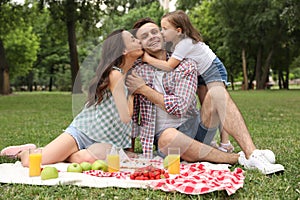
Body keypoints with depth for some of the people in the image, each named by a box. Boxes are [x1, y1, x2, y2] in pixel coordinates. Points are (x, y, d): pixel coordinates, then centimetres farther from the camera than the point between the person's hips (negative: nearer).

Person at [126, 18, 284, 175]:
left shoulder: (186, 65, 2)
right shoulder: (137, 71, 4)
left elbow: (180, 106, -13)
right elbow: (132, 114, 9)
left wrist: (144, 90, -12)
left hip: (196, 129, 2)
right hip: (165, 136, -1)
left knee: (217, 92, -22)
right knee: (169, 136, -39)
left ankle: (252, 154, -34)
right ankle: (239, 159, -26)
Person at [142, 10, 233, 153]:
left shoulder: (185, 43, -31)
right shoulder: (175, 41, -4)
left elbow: (169, 66, -33)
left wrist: (147, 58, -29)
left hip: (214, 70, -9)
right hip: (200, 74, 9)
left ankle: (225, 143, -15)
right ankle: (209, 141, 7)